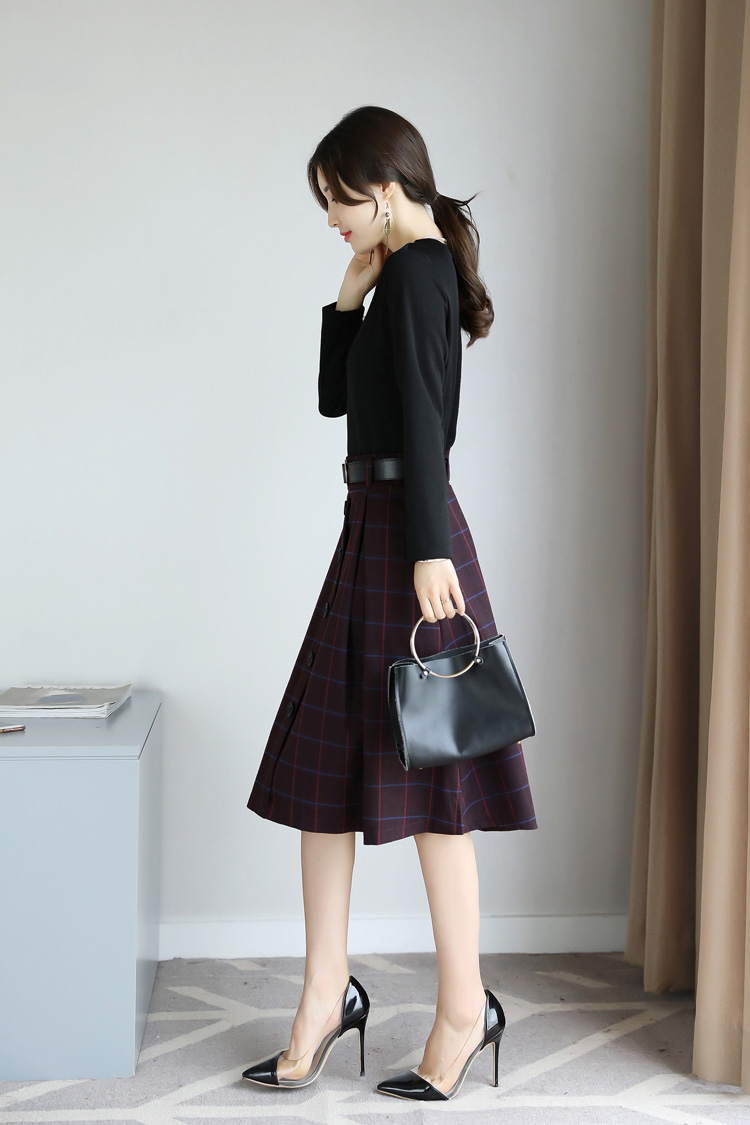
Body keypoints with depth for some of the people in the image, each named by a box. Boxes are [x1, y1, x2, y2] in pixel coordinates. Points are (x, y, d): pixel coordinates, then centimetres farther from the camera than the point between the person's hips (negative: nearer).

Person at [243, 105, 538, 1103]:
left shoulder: (416, 272, -11)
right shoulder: (412, 271, 18)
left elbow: (422, 419, -21)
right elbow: (337, 396, 21)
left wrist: (429, 550, -27)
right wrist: (350, 293, 12)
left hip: (403, 538, -10)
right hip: (375, 533, 10)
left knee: (424, 780, -2)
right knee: (321, 769, 11)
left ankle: (465, 1009, 11)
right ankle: (327, 993, 20)